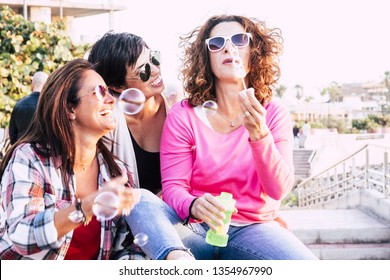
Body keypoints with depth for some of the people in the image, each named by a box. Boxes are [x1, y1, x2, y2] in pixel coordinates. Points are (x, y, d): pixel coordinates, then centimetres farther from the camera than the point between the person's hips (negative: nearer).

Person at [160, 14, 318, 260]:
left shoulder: (274, 114, 1)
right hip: (195, 226, 0)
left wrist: (258, 134, -26)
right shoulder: (183, 115, -4)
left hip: (254, 227, 1)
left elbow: (279, 190, -10)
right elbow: (173, 187, -7)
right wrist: (194, 206, -30)